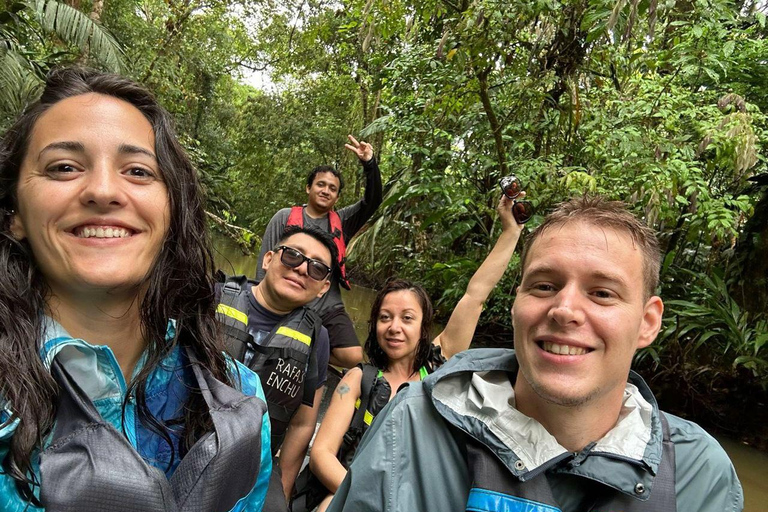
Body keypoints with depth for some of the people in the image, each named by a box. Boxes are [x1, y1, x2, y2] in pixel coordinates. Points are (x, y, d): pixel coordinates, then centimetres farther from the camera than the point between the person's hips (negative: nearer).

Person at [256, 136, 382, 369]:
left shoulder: (341, 221, 10)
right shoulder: (285, 217, 5)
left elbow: (372, 201, -3)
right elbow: (266, 263, 3)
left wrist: (369, 164, -16)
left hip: (328, 308, 2)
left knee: (353, 358, -14)